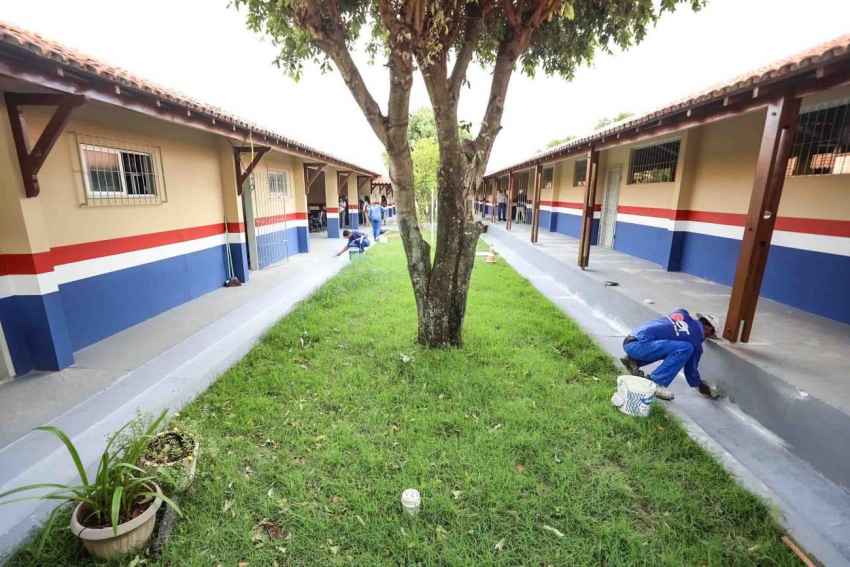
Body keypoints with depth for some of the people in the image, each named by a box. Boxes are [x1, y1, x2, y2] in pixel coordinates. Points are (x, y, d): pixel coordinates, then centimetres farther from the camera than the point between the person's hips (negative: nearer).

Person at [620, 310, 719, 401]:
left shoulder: (683, 313, 16)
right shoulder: (695, 341, 2)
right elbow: (691, 369, 13)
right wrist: (701, 386, 32)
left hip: (629, 341, 8)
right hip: (638, 345, -8)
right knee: (686, 349, -11)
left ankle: (633, 361, 16)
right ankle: (654, 383, -9)